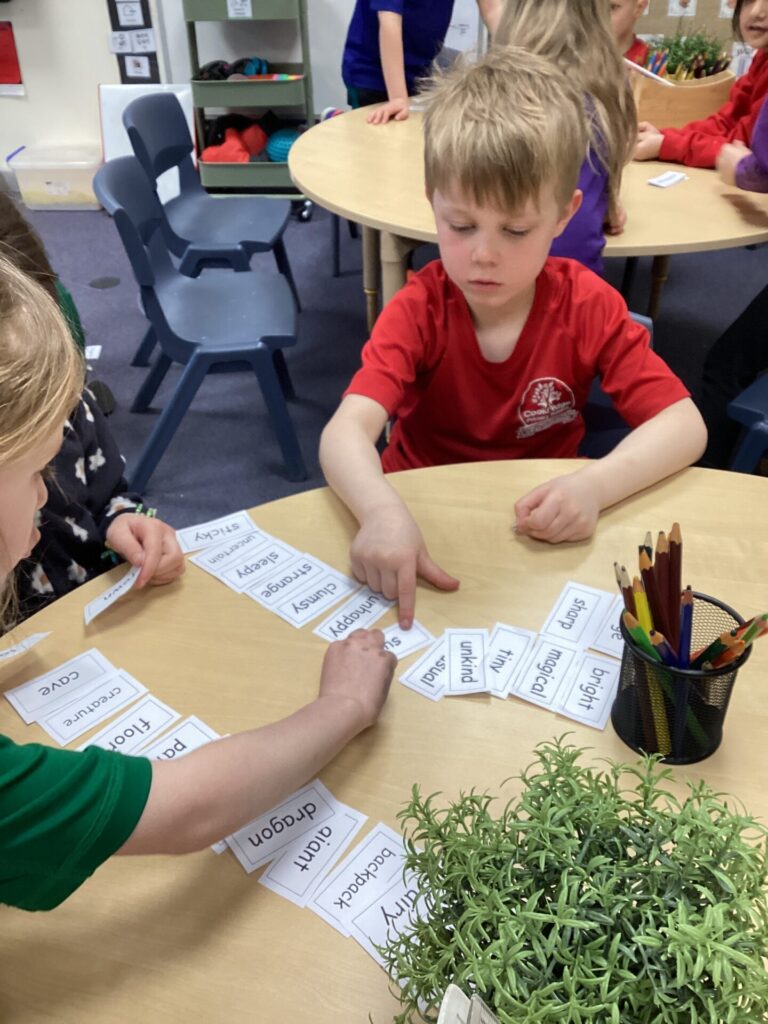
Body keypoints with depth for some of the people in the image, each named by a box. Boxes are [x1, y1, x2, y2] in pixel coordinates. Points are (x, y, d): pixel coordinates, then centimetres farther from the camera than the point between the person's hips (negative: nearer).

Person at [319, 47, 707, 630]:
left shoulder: (588, 305, -10)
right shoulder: (418, 311, -14)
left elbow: (684, 425, -14)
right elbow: (347, 431, -28)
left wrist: (595, 485, -33)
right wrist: (382, 511, -51)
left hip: (544, 533, 1)